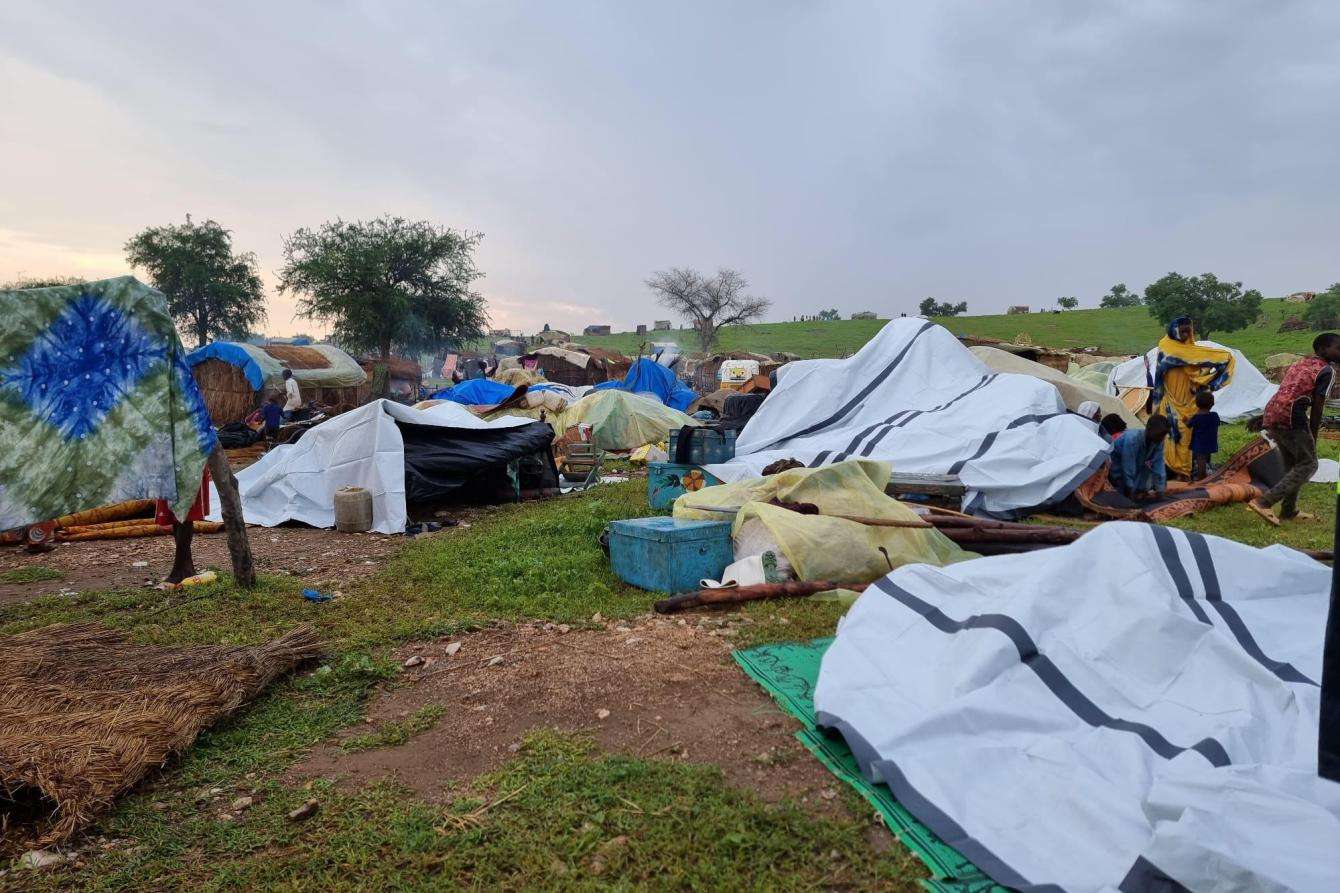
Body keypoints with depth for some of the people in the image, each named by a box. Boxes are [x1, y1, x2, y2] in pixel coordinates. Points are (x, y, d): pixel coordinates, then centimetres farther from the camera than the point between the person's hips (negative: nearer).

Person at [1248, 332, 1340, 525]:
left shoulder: (1299, 364, 23)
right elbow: (1317, 406, -4)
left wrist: (1271, 428, 26)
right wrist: (1313, 437, 3)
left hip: (1271, 414, 9)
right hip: (1291, 418, -8)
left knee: (1293, 465, 19)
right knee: (1308, 464, 1)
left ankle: (1289, 511, 23)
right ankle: (1264, 502, -11)